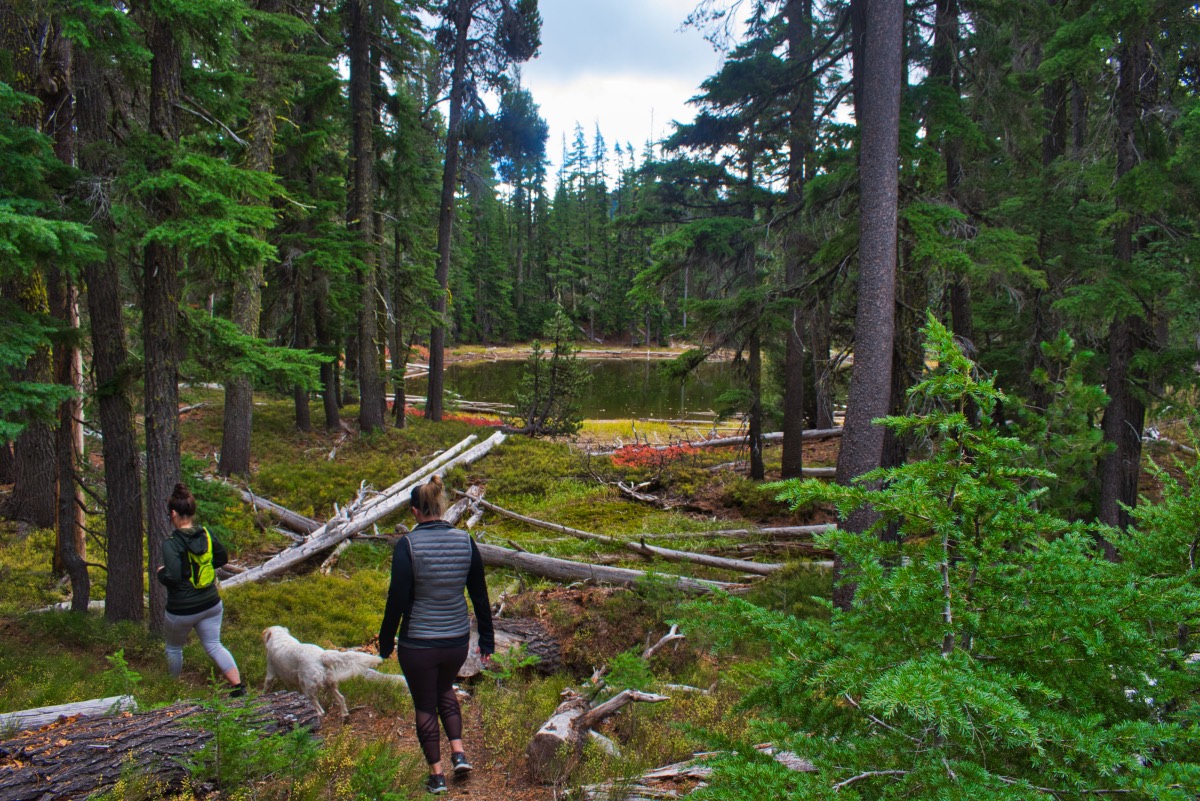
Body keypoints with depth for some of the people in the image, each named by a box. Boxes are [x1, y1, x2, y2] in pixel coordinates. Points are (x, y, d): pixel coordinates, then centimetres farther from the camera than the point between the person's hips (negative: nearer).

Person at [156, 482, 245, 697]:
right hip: (211, 604, 5)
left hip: (182, 610, -5)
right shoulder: (206, 534, -3)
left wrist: (161, 573, -6)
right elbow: (222, 558, 11)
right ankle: (238, 685, 0)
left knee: (174, 648, 21)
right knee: (213, 645, 13)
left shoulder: (170, 544, -21)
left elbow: (172, 578, -27)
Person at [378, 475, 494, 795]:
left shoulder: (408, 546, -17)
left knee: (425, 706, 16)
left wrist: (386, 641, 1)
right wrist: (486, 639, 10)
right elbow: (480, 595, 1)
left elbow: (398, 599, -14)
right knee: (445, 689, 31)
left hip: (418, 643, -4)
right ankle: (459, 753, 21)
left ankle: (437, 775, 26)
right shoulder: (465, 541, -5)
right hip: (457, 639, 4)